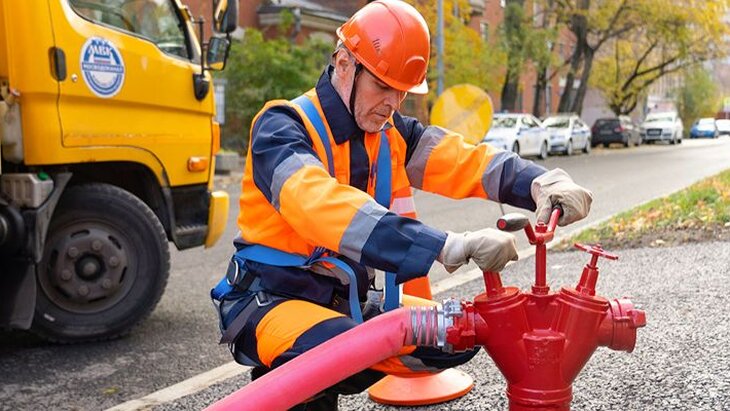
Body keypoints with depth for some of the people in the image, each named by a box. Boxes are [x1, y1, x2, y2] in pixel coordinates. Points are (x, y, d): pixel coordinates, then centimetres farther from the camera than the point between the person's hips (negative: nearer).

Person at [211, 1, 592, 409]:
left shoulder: (391, 133, 2)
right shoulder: (282, 128, -18)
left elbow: (464, 162, -9)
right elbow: (322, 205, -37)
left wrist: (539, 182, -31)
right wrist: (444, 245, -46)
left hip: (347, 299, 7)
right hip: (270, 298, -7)